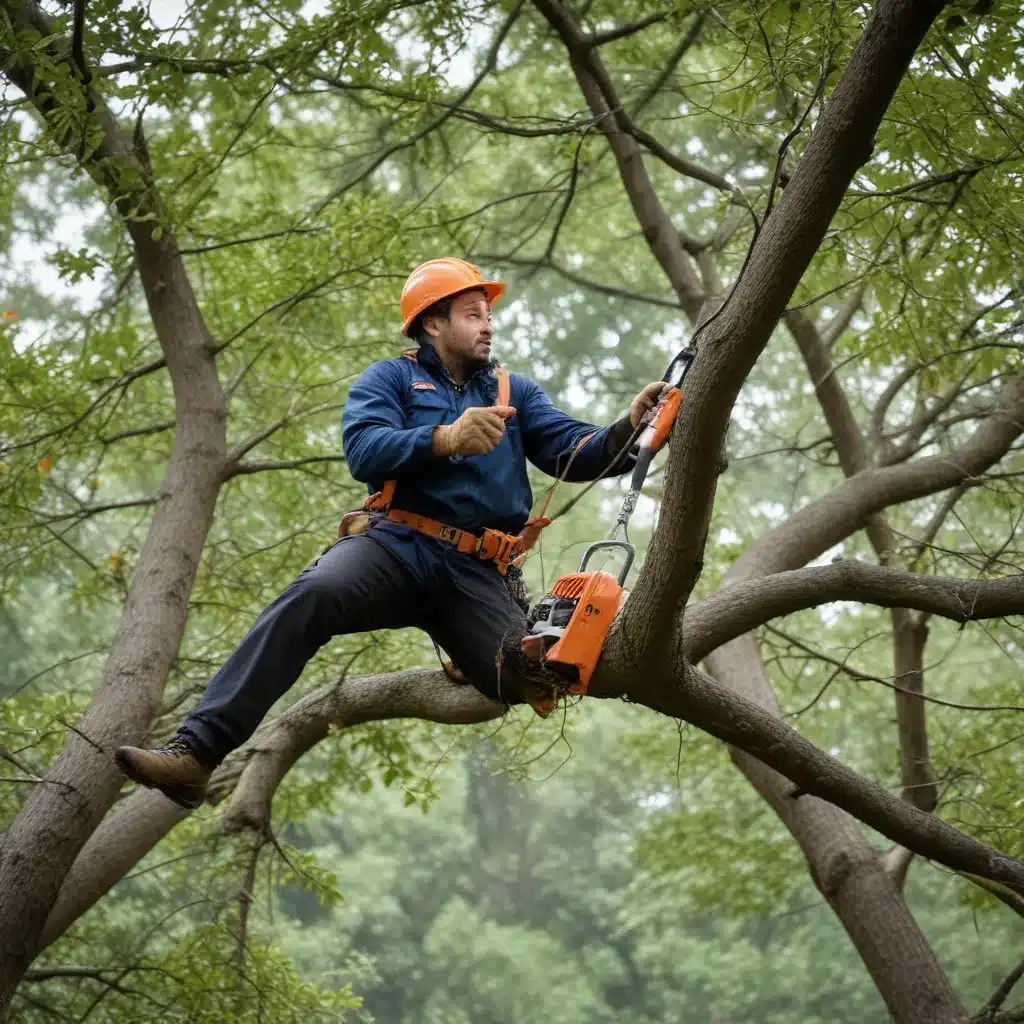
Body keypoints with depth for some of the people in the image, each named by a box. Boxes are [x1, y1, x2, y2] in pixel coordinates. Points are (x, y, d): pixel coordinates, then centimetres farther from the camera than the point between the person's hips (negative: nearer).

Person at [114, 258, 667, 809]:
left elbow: (575, 453, 9)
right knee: (311, 597, -34)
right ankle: (197, 753, -39)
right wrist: (445, 438, -21)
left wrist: (628, 429, -12)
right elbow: (364, 451, -6)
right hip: (398, 545, -2)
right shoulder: (390, 379, 14)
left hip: (477, 574, 3)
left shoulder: (516, 392, 24)